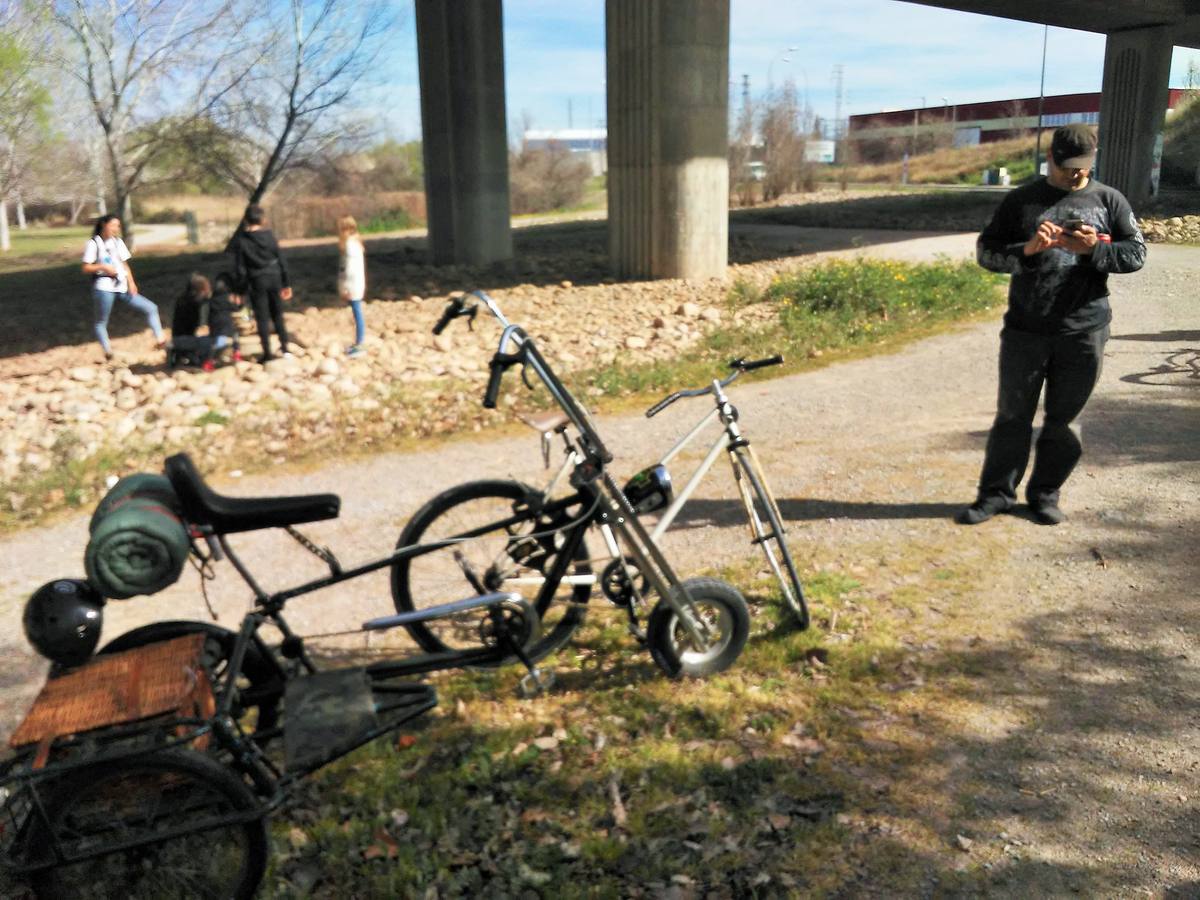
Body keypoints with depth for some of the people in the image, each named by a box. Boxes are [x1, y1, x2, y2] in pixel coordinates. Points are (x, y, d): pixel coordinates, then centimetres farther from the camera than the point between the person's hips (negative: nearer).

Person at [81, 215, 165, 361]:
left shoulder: (118, 242, 13)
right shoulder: (94, 244, -2)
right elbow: (86, 268, -4)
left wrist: (131, 283, 1)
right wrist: (103, 267, -18)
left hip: (122, 287, 5)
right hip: (104, 288, -5)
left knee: (151, 308, -1)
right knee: (101, 322, -1)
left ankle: (160, 339, -1)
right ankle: (107, 352, 3)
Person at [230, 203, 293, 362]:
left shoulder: (241, 241, -9)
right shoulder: (269, 236, -2)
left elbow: (240, 268, -8)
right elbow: (281, 260, 1)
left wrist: (241, 290, -1)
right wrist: (286, 283, 8)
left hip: (256, 282, -2)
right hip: (274, 278, 2)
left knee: (262, 318, 4)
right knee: (277, 314, 15)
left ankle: (267, 352, 5)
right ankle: (284, 347, 18)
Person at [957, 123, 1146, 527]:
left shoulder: (1109, 200, 7)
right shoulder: (1020, 200, 5)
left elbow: (1136, 253, 4)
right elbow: (986, 251, 1)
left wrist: (1094, 249, -15)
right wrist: (1026, 249, -18)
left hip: (1084, 332, 1)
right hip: (1025, 330, 0)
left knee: (1063, 418, 8)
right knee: (1013, 415, 6)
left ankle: (1045, 492, 22)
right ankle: (997, 492, 16)